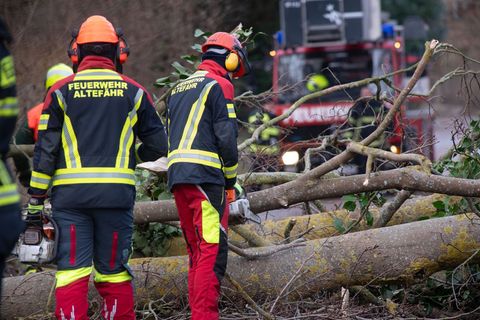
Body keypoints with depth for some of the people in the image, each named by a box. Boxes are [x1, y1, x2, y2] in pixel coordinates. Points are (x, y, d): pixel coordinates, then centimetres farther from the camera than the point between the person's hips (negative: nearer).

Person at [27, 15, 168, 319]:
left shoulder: (61, 91, 3)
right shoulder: (133, 92, 7)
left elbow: (45, 150, 1)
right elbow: (158, 145, 9)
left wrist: (35, 199, 5)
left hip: (70, 193, -1)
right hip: (117, 192, 1)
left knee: (71, 270, -2)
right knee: (114, 271, 10)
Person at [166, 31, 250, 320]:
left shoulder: (179, 89, 23)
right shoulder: (220, 85, -3)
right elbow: (226, 136, -10)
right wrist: (230, 181, 0)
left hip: (177, 177, 8)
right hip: (205, 177, -8)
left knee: (197, 251, 13)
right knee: (213, 252, -10)